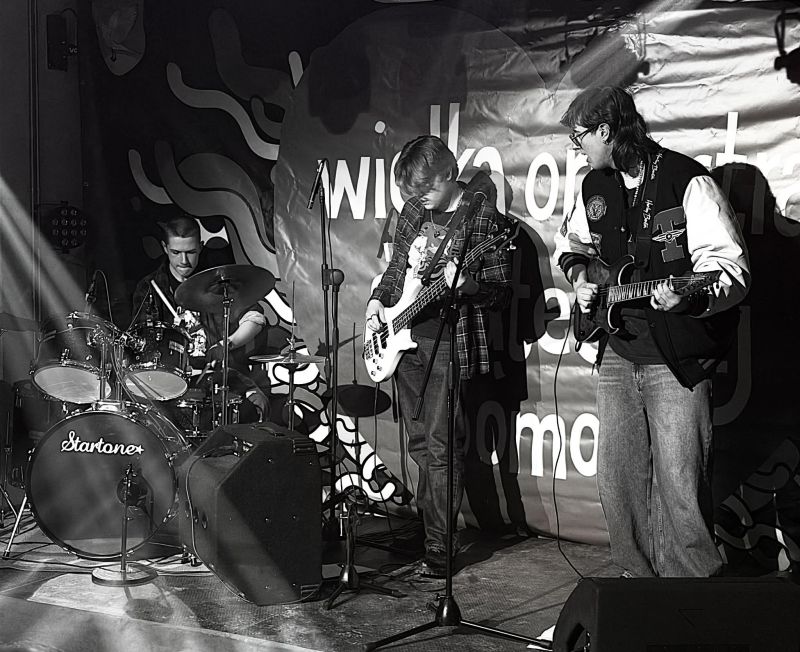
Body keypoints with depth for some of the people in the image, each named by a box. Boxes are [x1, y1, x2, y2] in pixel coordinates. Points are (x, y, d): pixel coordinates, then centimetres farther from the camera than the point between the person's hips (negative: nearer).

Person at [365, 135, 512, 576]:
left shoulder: (484, 220, -9)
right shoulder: (413, 212, 10)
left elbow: (500, 293, -9)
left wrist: (465, 283, -27)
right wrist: (378, 301, 5)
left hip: (450, 344, -6)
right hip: (405, 340, 7)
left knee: (441, 446, -8)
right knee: (418, 443, 15)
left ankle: (438, 548, -3)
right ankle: (421, 527, 30)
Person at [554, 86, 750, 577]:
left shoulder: (688, 182, -12)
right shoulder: (596, 187, 10)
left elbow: (732, 268, -17)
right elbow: (570, 240, 30)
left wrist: (690, 298, -35)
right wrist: (579, 273, 10)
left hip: (679, 359, -7)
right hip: (618, 354, 7)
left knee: (680, 487, -8)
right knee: (618, 478, 10)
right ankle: (639, 577, 25)